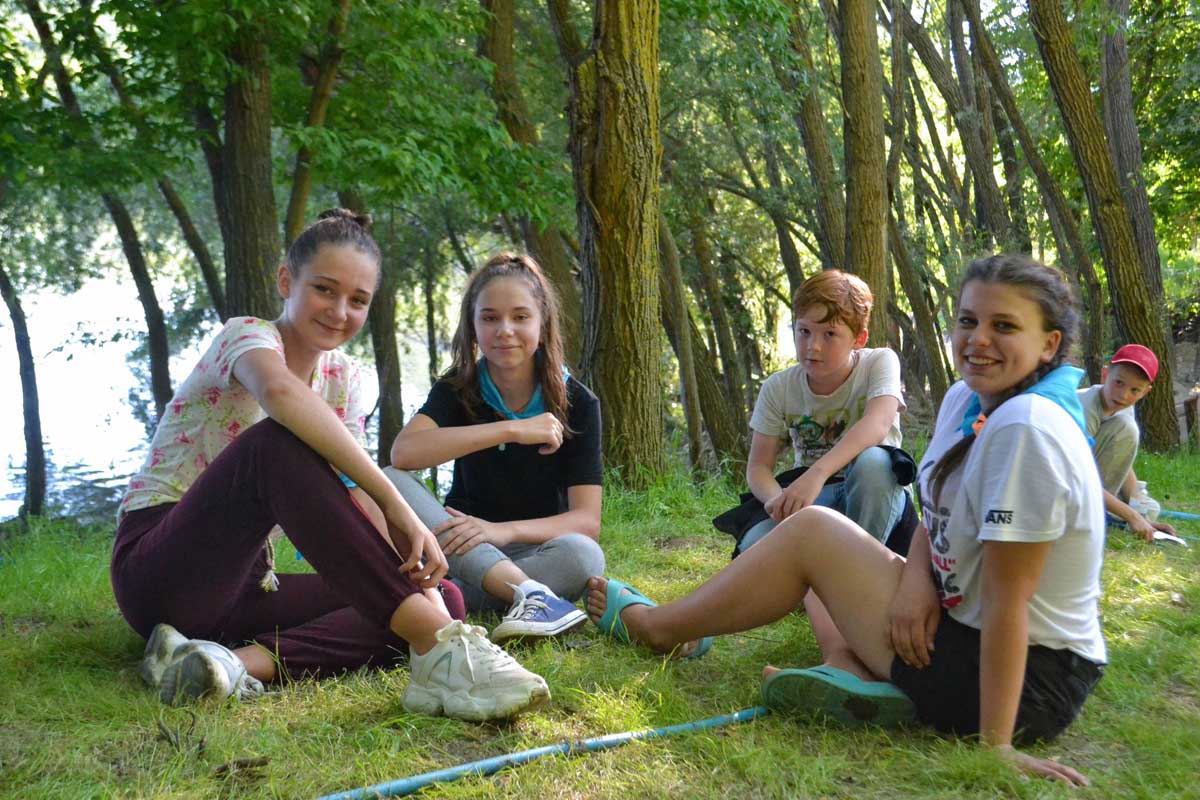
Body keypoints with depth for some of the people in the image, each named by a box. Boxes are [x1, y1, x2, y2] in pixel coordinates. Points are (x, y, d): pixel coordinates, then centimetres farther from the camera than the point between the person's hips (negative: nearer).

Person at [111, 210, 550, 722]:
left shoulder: (343, 379, 9)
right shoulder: (246, 335, -11)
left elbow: (356, 494, -3)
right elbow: (281, 392, -37)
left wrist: (410, 572, -24)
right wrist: (398, 507, -43)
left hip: (243, 584, 7)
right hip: (159, 572, -7)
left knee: (446, 600, -13)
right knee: (279, 442, -35)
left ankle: (241, 661, -31)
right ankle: (440, 649, -44)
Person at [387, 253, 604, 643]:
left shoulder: (577, 402, -7)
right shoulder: (458, 389, -2)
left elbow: (587, 521, -15)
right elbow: (403, 453, -24)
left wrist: (503, 530, -33)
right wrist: (512, 430, -28)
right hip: (462, 551, 1)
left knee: (582, 554, -35)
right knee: (390, 482, -26)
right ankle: (527, 592, -40)